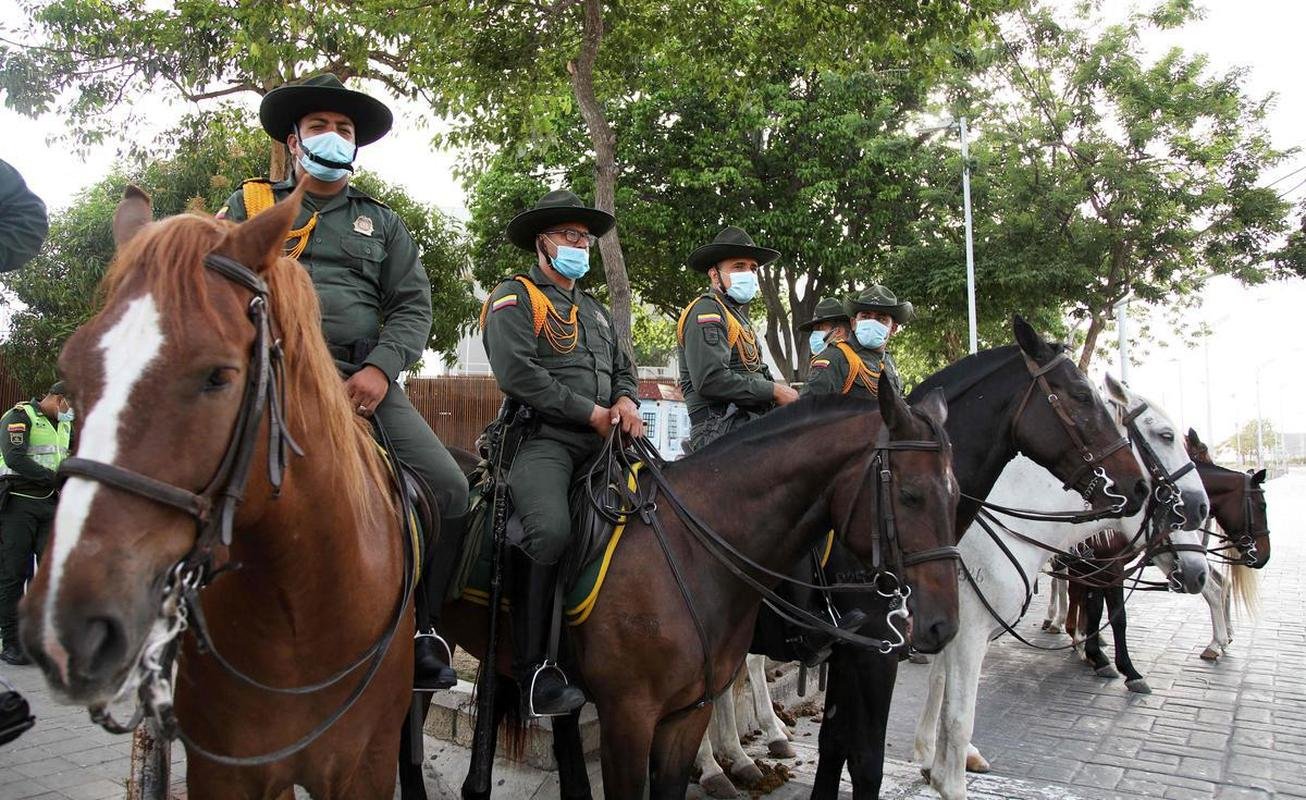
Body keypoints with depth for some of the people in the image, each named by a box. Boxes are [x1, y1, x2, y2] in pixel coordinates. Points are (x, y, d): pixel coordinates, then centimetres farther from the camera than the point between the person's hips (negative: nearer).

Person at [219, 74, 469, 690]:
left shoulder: (381, 222, 22)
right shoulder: (249, 207, 19)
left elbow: (412, 306, 11)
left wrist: (380, 368, -8)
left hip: (363, 379, 2)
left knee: (447, 489, -13)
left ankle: (417, 630, 5)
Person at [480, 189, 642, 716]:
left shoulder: (595, 310, 28)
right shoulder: (515, 297, 3)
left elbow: (623, 370, 27)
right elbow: (516, 372, -12)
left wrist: (626, 402, 1)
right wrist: (592, 413, -10)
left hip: (599, 442, 8)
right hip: (543, 439, -7)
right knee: (549, 530, -31)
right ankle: (532, 667, -18)